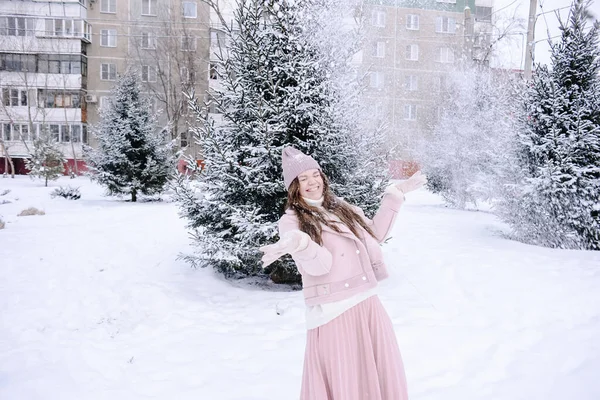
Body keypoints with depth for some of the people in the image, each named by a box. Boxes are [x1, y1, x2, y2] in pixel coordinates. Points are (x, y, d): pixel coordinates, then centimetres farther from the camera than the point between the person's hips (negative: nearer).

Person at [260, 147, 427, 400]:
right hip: (334, 313, -6)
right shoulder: (291, 221, -7)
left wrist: (394, 195, 20)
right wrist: (298, 243, -40)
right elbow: (319, 265, -19)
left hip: (368, 305, 6)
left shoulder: (342, 208, 12)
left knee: (384, 376, 14)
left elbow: (375, 234, 23)